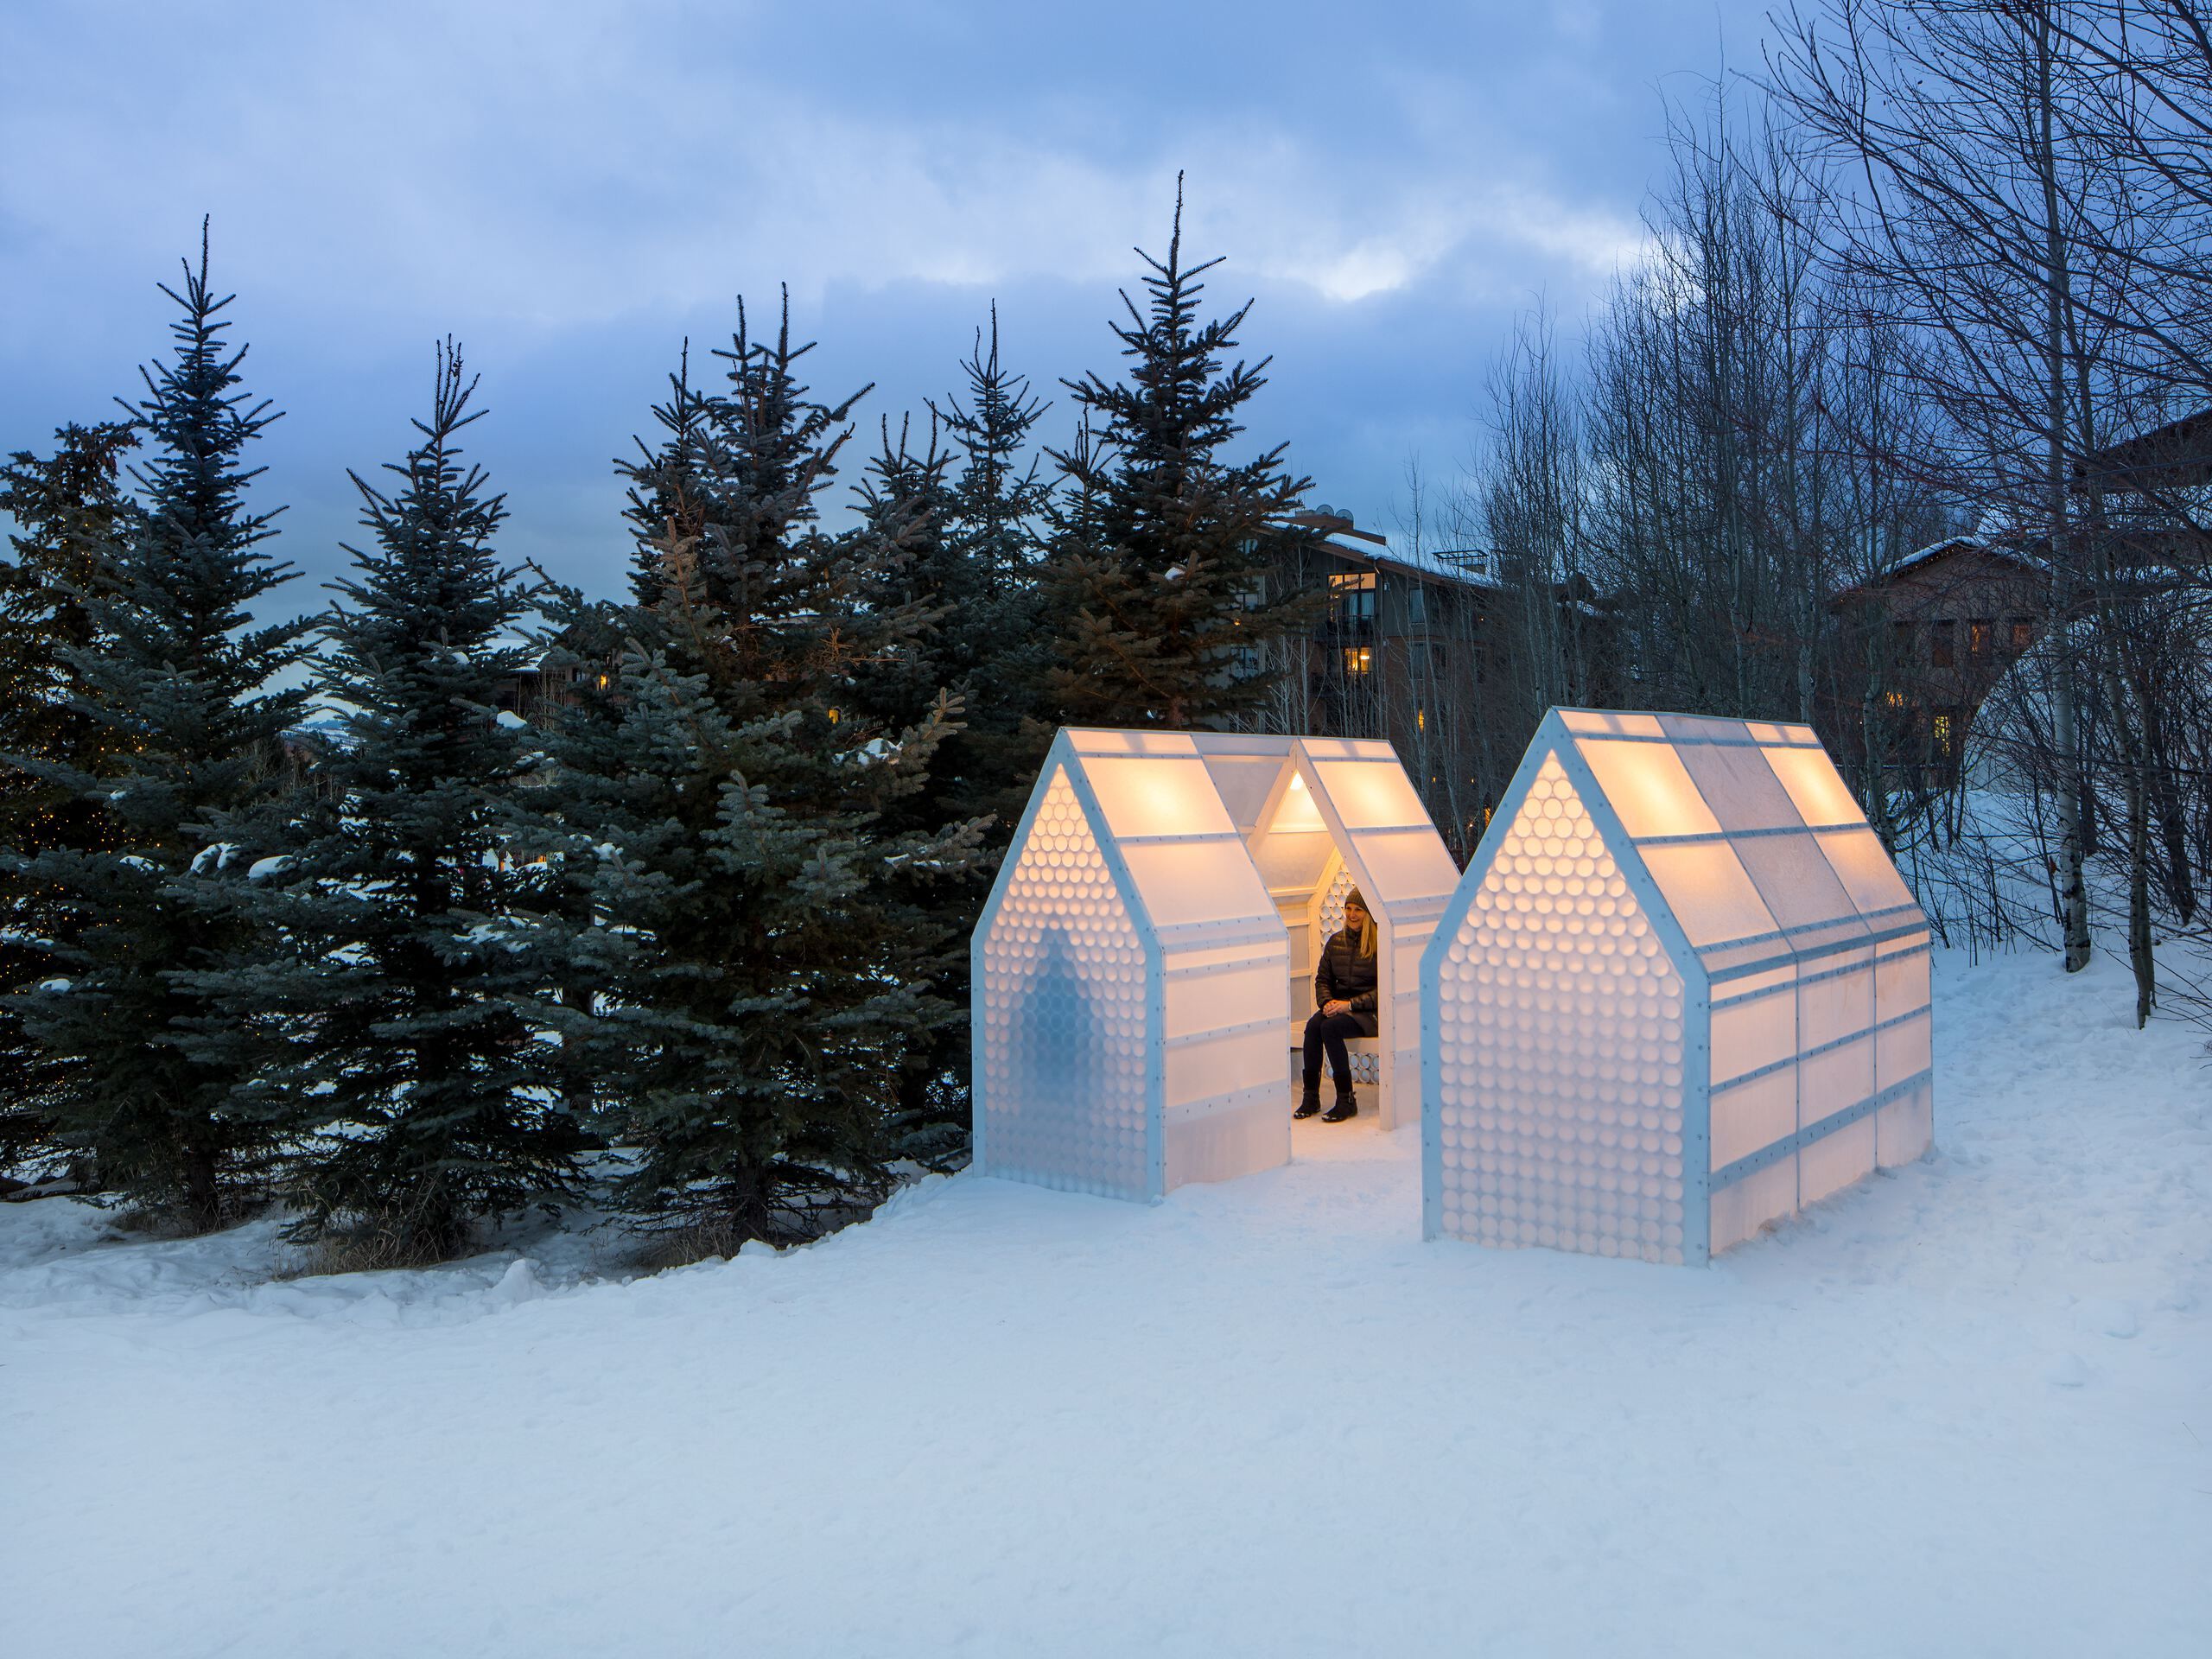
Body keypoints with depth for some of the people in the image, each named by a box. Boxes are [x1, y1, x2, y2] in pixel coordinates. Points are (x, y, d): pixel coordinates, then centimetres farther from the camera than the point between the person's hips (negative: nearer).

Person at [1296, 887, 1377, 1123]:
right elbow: (1323, 979, 16)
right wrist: (1327, 1003, -4)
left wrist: (1350, 1005, -18)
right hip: (1339, 1005, 6)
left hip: (1370, 1010, -5)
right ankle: (1310, 1097, -19)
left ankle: (1347, 1101, -21)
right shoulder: (1335, 940, 11)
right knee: (1313, 1025, -25)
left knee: (1330, 1028, -30)